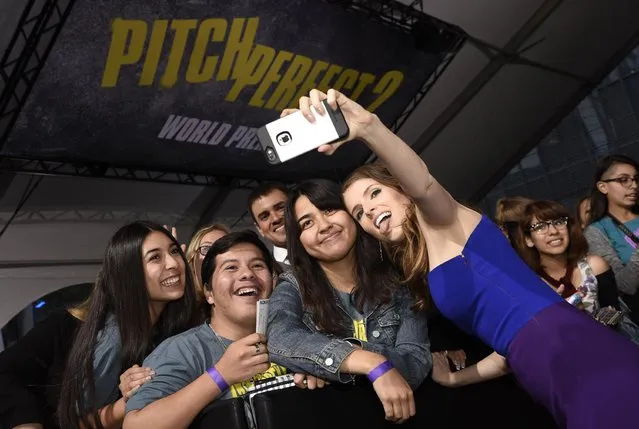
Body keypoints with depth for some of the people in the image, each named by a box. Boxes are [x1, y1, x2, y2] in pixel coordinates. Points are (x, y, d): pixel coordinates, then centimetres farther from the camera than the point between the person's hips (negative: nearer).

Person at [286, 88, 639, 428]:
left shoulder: (446, 223, 2)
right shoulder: (421, 270, 22)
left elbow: (423, 183, -25)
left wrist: (368, 127, -40)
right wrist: (454, 378, 29)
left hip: (583, 359, -8)